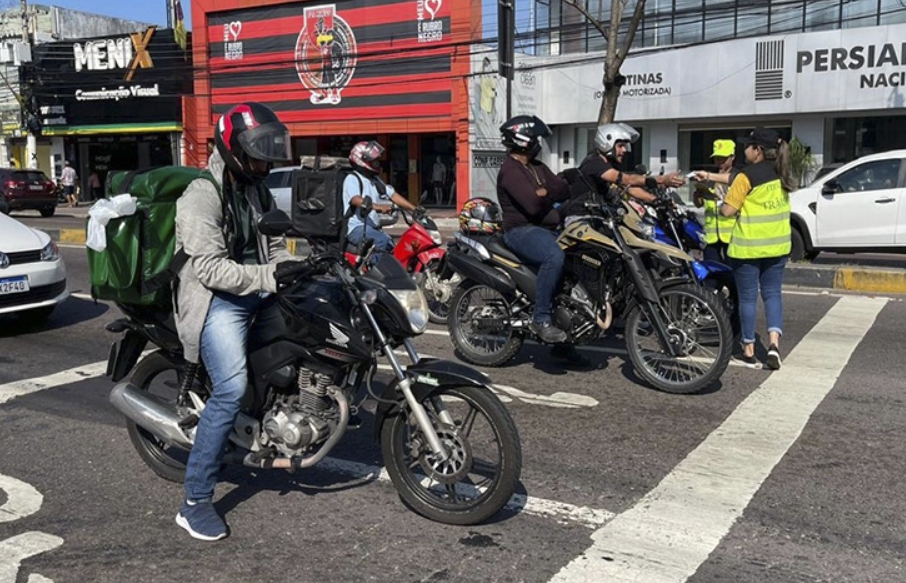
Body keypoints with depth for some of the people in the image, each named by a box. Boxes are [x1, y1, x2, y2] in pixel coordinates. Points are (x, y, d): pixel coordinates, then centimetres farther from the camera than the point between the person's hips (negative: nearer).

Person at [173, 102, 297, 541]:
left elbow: (273, 244, 20)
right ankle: (195, 503, -11)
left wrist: (292, 269, 0)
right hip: (219, 301, -9)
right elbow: (208, 268, -22)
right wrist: (268, 277, -29)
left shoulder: (257, 190, 13)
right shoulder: (202, 196, -13)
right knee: (230, 391, -20)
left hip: (258, 292, 9)